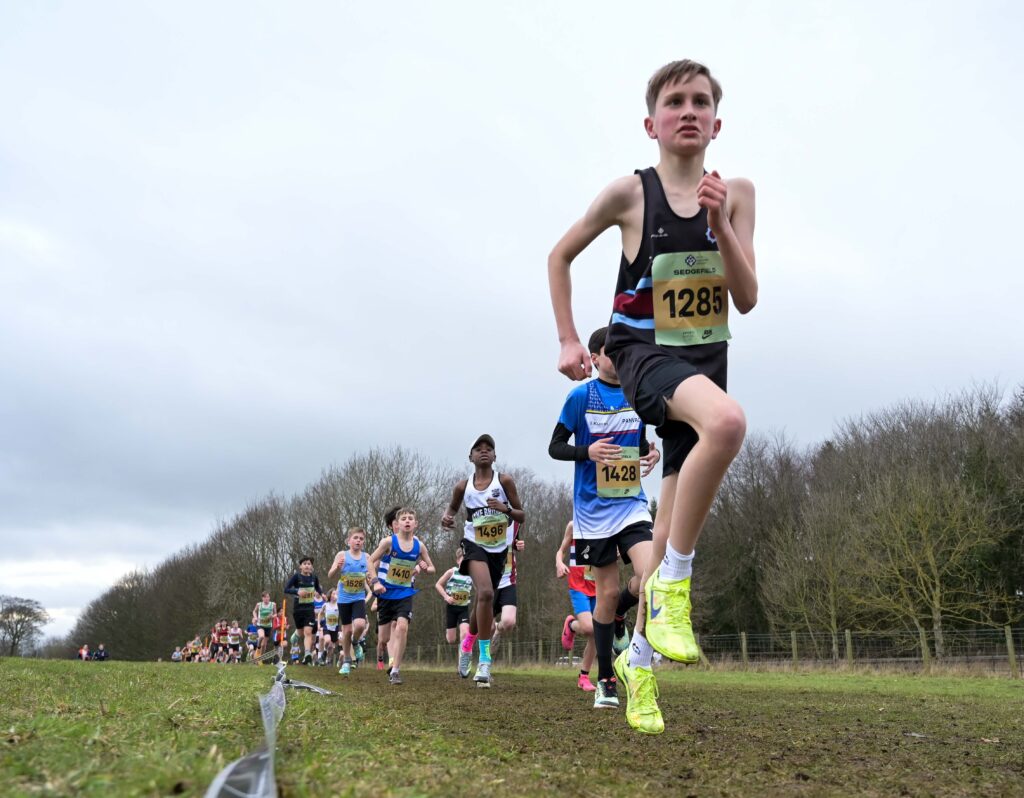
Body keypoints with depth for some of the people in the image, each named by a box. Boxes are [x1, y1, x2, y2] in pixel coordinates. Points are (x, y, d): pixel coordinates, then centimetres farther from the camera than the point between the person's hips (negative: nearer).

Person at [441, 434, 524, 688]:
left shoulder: (504, 481, -6)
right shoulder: (463, 486, -4)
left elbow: (522, 517, -3)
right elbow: (453, 507, 16)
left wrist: (506, 509, -23)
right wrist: (446, 517, -7)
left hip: (499, 549, 2)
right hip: (474, 545, -2)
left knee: (483, 600, 16)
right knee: (485, 594, -27)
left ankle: (468, 643, 46)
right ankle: (484, 659, -21)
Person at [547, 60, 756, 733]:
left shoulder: (737, 193, 3)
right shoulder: (630, 193, -5)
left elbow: (746, 299, -2)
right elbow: (560, 256, 8)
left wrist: (720, 222, -15)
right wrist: (568, 341, 3)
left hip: (706, 357, 5)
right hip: (644, 350, -4)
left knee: (676, 518, 8)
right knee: (727, 421, -38)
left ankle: (639, 657, 25)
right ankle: (671, 583, -22)